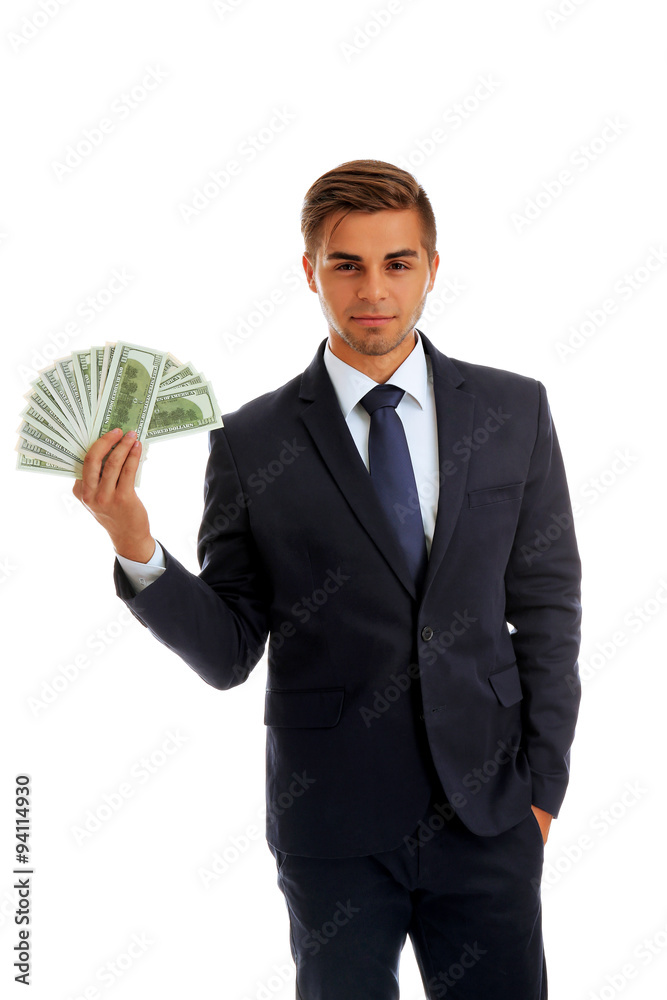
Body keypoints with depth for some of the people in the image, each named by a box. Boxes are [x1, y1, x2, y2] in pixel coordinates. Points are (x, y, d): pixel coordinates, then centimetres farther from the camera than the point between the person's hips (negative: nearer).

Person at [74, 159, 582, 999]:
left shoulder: (513, 412, 1)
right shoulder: (252, 443, -4)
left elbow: (548, 606, 5)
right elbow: (228, 654, -4)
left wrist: (543, 783, 3)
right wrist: (136, 548, -19)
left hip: (488, 816, 1)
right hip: (333, 824, -1)